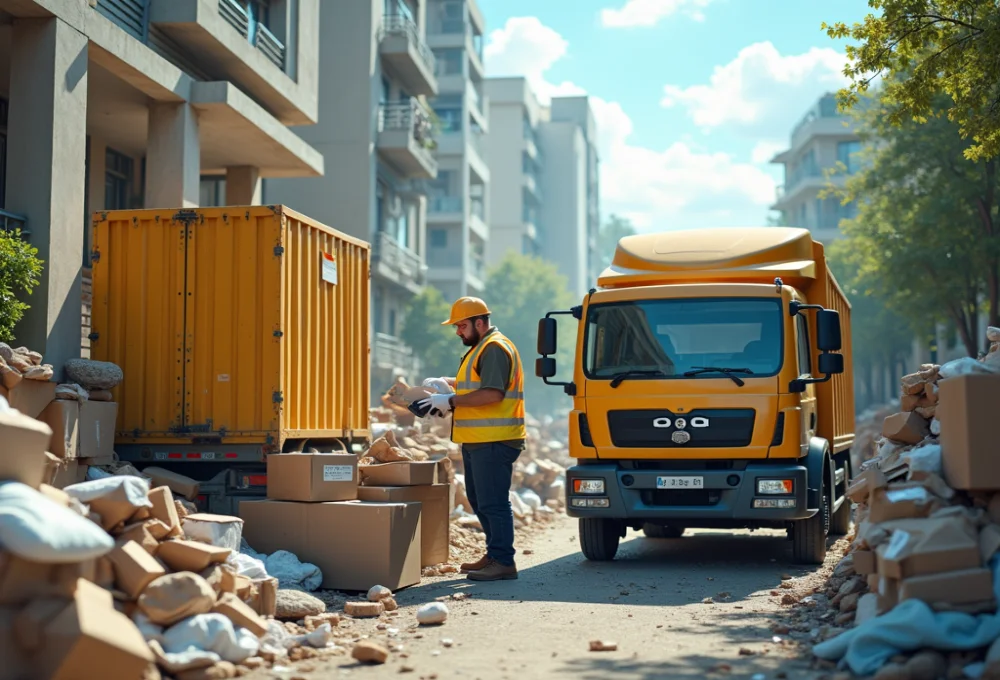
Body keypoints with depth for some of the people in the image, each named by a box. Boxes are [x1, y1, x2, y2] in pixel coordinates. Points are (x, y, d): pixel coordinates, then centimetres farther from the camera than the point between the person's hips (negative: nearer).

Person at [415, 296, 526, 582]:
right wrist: (445, 382, 16)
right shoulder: (480, 348, 21)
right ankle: (495, 555, 23)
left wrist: (451, 401, -18)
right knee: (480, 500, 15)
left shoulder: (494, 349, -13)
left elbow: (492, 393, -22)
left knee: (493, 502, -9)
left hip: (494, 441, -11)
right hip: (478, 440, 11)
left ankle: (503, 562, -5)